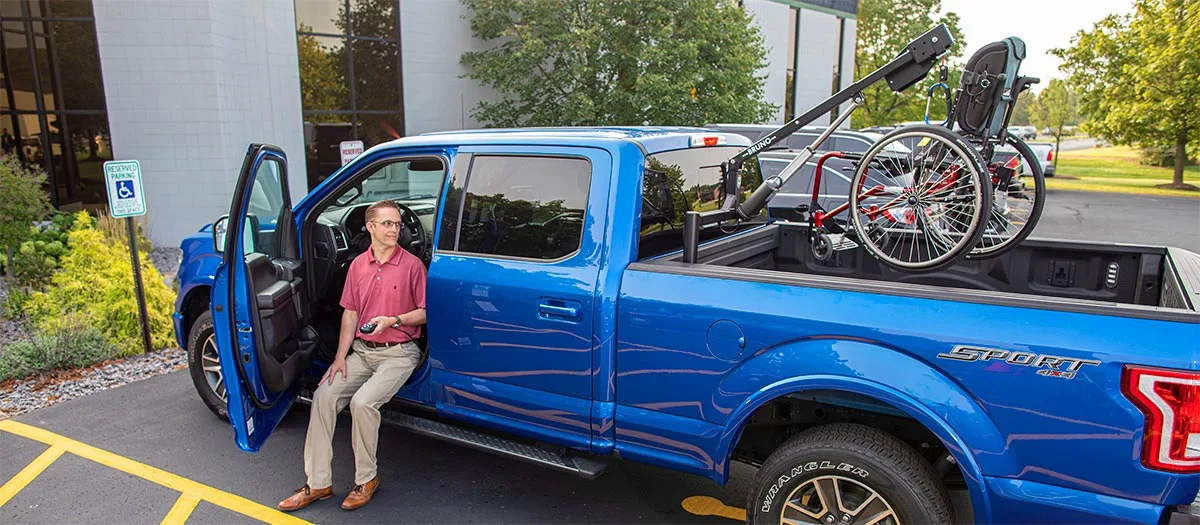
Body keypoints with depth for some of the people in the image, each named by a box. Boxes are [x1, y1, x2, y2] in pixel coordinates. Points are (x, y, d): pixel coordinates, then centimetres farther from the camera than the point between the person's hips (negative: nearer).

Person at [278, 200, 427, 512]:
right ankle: (318, 483, 0)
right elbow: (350, 313, 9)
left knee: (362, 401, -25)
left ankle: (367, 479, -3)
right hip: (362, 351, 5)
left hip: (398, 353, -5)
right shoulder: (358, 265, 8)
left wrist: (394, 320, -20)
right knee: (324, 395, -11)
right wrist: (340, 357, 2)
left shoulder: (412, 265, -7)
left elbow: (425, 312, -4)